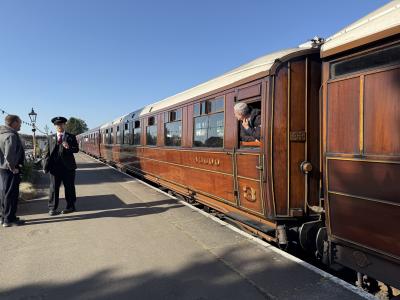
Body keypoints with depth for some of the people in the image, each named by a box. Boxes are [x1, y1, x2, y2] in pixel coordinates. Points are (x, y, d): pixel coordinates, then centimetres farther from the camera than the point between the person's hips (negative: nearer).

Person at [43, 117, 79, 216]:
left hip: (68, 166, -1)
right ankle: (52, 208, 13)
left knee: (69, 187, 7)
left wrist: (69, 147, -20)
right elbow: (47, 152, 10)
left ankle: (70, 206, 18)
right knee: (54, 188, 4)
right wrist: (46, 165, 1)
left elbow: (76, 149, 0)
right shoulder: (51, 138, 12)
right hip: (55, 166, 2)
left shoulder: (71, 137, 6)